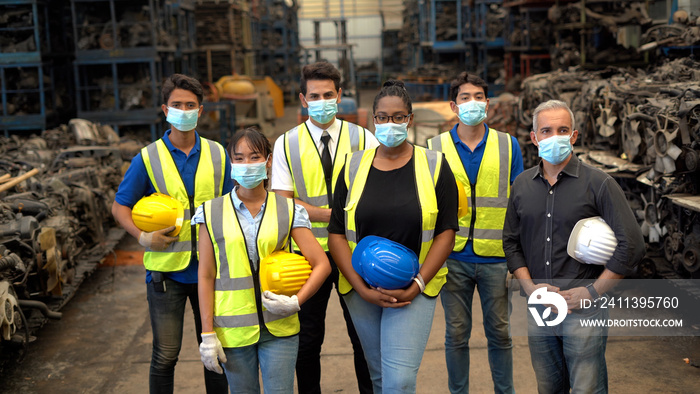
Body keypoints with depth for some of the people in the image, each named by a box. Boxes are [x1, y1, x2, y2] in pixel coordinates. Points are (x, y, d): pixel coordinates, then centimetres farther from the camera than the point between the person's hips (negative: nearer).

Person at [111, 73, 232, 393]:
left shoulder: (217, 155, 4)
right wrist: (143, 236, -12)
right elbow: (120, 206, 4)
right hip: (166, 269, -2)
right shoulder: (148, 158, -1)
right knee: (165, 355, 3)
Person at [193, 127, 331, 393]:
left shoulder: (288, 211, 2)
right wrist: (207, 334, -3)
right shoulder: (211, 213, 2)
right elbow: (206, 276, 1)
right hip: (232, 329, 0)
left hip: (279, 329, 0)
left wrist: (296, 301, -13)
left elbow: (321, 264, 0)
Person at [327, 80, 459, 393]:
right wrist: (362, 288, -9)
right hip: (361, 289, 3)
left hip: (415, 288, -2)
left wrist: (416, 286, -13)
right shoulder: (353, 167, 3)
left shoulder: (434, 166, -1)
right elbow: (336, 234, 1)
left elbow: (446, 232, -4)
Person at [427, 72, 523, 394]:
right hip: (453, 257, 0)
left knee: (499, 332, 11)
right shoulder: (435, 148, 3)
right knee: (456, 334, 9)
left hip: (496, 257, 0)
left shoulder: (508, 145, 5)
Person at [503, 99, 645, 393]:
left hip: (583, 313, -4)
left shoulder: (599, 184, -8)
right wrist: (529, 286, -2)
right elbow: (511, 242, 12)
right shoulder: (522, 185, 6)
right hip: (537, 311, 4)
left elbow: (631, 246, -11)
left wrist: (592, 291, -13)